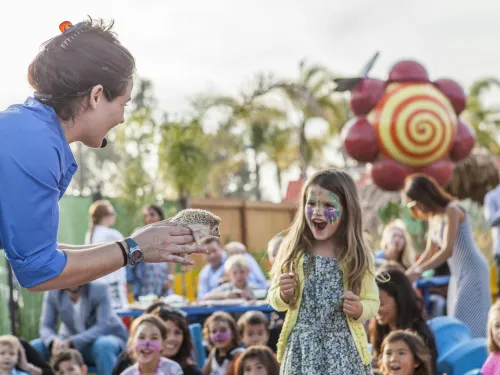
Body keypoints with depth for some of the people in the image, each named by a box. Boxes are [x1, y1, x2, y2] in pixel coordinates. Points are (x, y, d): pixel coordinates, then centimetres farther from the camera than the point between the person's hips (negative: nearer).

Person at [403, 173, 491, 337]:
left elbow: (447, 250, -21)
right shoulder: (433, 217, 9)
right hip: (458, 274, 9)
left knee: (468, 324, -11)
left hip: (472, 271, -9)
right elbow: (430, 252, 15)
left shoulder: (451, 211, -16)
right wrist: (409, 272, 6)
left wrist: (418, 271, -21)